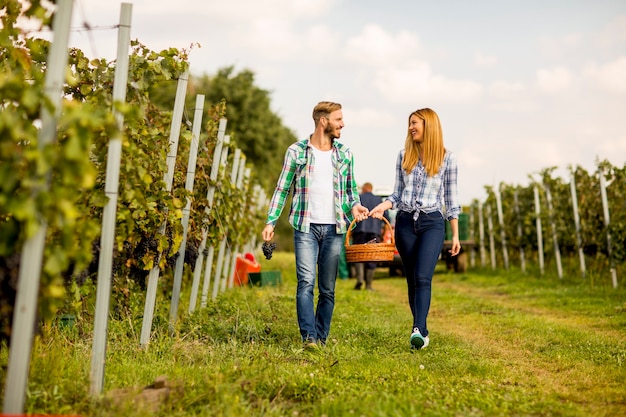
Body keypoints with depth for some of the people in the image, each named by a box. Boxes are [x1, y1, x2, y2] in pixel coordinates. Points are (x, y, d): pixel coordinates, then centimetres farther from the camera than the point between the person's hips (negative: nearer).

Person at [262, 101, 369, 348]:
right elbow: (282, 189, 4)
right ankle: (308, 337, -15)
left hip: (334, 229, 3)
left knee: (327, 289, 5)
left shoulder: (345, 154, 10)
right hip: (306, 227, -3)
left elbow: (351, 188, 18)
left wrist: (355, 205, -4)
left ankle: (321, 338, 13)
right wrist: (270, 221, -4)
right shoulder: (296, 151, 2)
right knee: (306, 282, -13)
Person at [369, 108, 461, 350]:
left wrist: (455, 234, 3)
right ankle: (423, 332, 13)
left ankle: (417, 330, -27)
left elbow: (451, 198, 4)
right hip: (405, 222, 3)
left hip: (432, 223, -3)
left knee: (423, 277, -18)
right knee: (412, 281, 5)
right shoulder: (404, 156, 9)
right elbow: (397, 194, 13)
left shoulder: (446, 158, 2)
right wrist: (382, 206, -8)